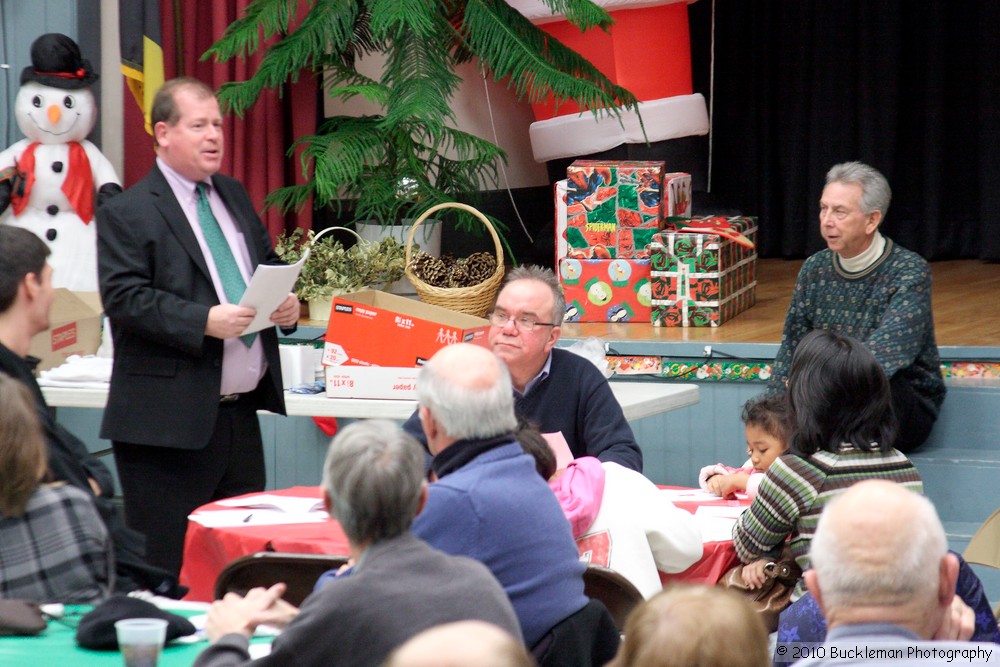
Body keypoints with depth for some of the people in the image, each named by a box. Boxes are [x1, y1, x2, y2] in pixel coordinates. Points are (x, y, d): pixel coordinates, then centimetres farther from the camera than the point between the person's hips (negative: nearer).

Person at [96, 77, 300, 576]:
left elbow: (268, 266, 24)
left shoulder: (234, 197, 17)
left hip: (240, 415, 7)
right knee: (168, 572, -3)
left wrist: (286, 301, 1)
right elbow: (124, 298, -17)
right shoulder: (127, 213, -7)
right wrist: (205, 321, -26)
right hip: (169, 422, -7)